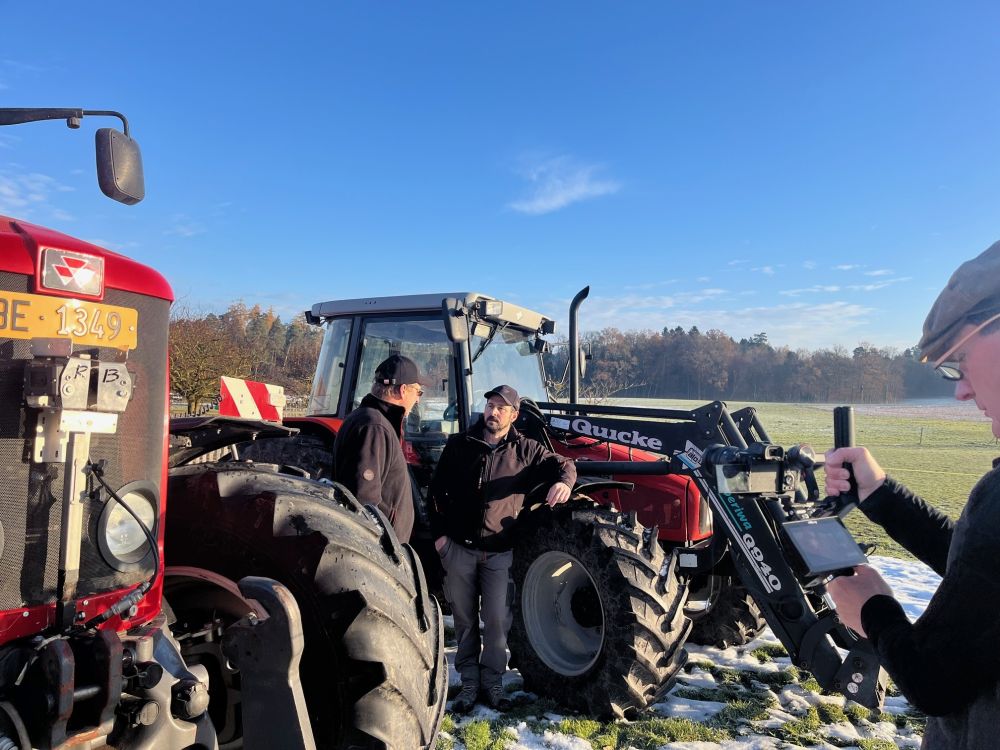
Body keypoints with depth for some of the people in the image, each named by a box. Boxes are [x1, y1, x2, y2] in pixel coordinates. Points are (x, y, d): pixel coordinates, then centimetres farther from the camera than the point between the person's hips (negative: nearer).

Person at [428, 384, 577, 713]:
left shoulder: (524, 450, 3)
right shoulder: (458, 445, 4)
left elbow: (561, 464, 3)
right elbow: (437, 490, 8)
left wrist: (563, 480, -21)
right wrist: (439, 532, 0)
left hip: (499, 552, -1)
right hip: (459, 548, 1)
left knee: (498, 619, 2)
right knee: (465, 619, 10)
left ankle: (492, 681, 22)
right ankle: (470, 682, 25)